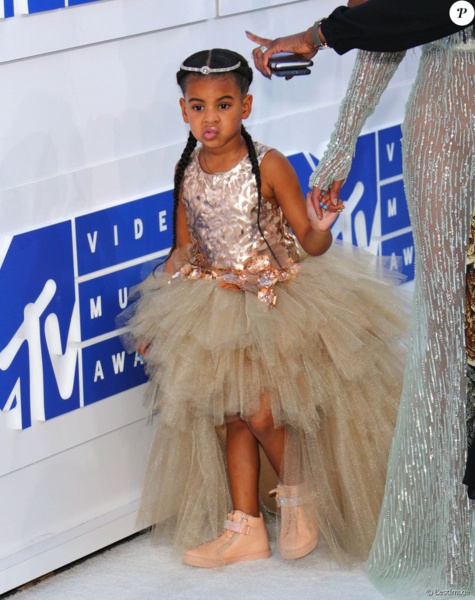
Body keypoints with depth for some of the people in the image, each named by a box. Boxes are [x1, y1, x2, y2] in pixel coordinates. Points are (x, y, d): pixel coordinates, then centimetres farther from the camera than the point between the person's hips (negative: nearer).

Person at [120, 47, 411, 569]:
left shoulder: (268, 166, -16)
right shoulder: (187, 172, -2)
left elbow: (310, 244, -14)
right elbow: (184, 252, 10)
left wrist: (320, 230, -36)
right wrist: (156, 315, 10)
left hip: (276, 300, -5)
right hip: (215, 307, 5)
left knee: (260, 414, -11)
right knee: (233, 416, 9)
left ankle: (299, 497, 15)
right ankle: (244, 528, 19)